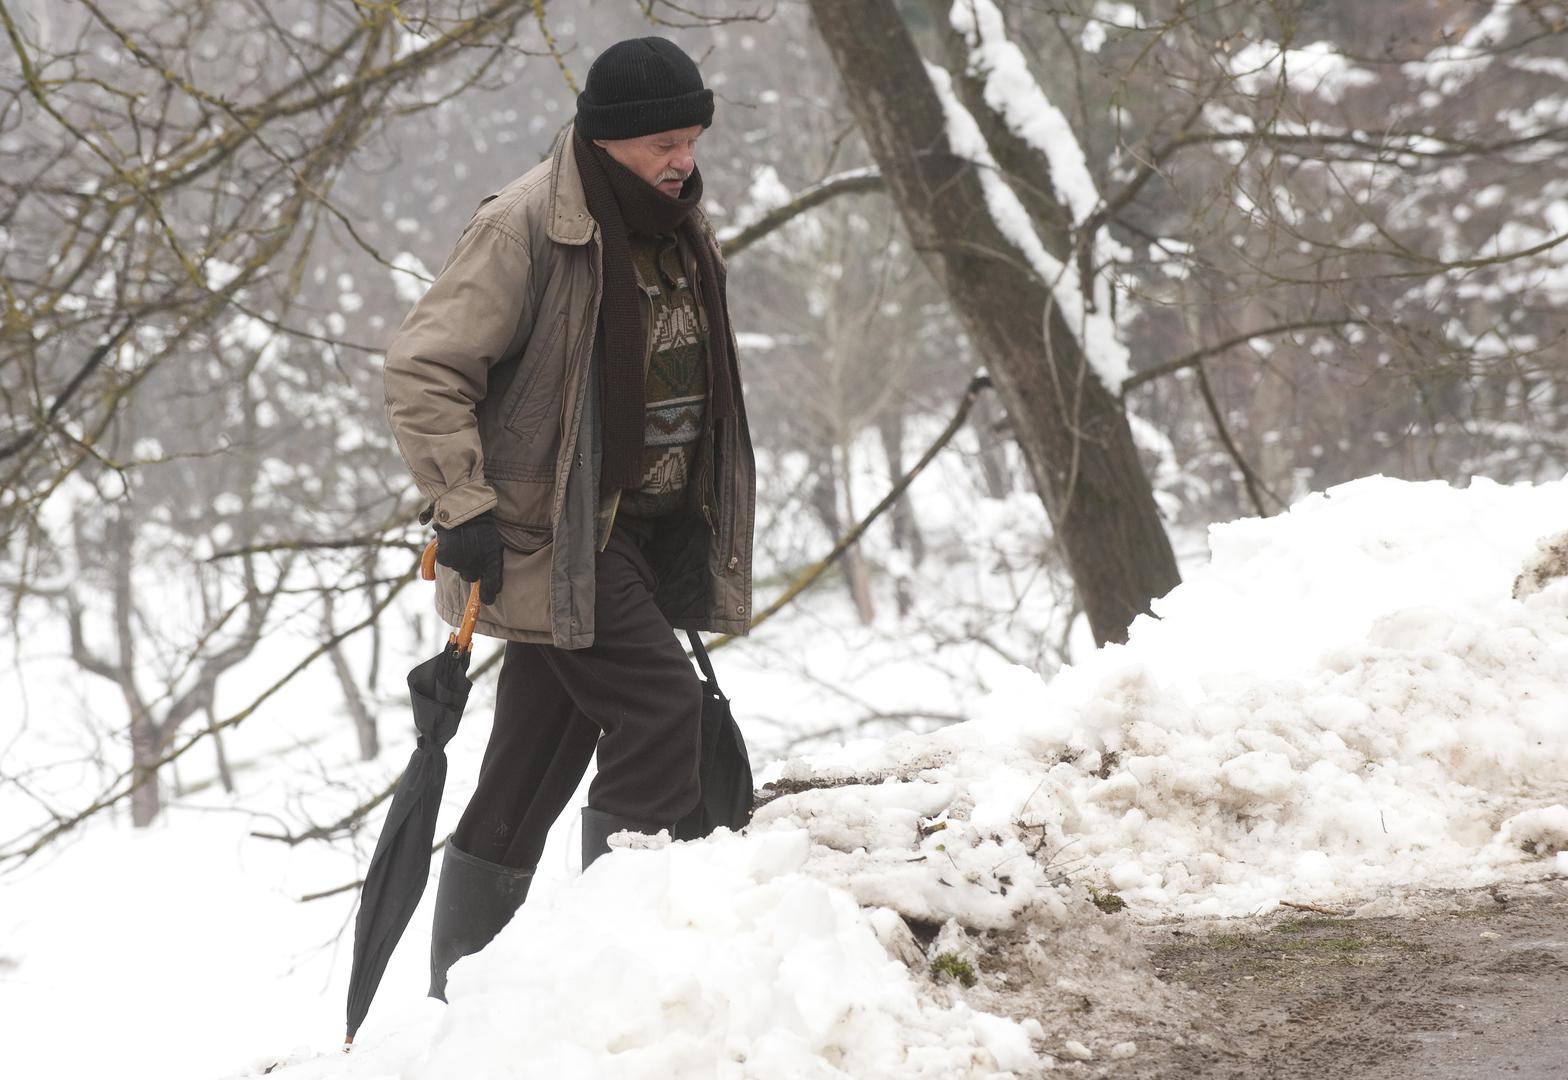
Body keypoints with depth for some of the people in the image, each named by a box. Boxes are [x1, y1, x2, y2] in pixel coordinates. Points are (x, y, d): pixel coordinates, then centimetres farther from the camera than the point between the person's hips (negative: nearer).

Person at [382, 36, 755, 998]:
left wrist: (693, 542, 22)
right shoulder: (528, 225, -15)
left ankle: (461, 991, 17)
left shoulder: (678, 225, 12)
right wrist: (463, 506, -22)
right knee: (658, 705, -18)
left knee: (535, 764, 10)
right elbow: (423, 369, -16)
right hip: (553, 530, -8)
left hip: (648, 523, 8)